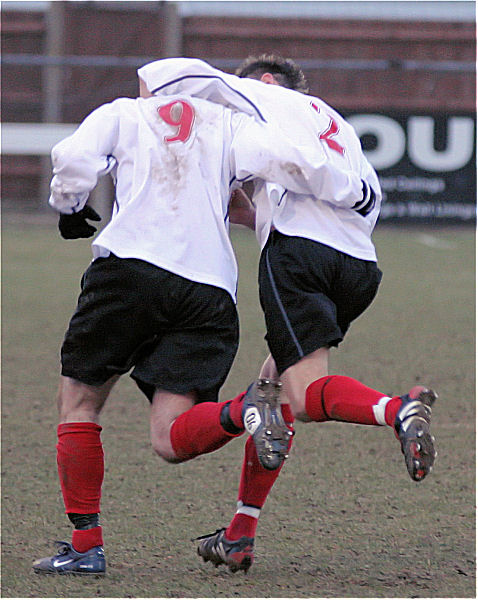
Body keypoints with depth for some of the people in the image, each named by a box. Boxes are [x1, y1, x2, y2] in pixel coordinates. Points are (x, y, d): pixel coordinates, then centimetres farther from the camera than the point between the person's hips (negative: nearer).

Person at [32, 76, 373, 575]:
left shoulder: (123, 113, 16)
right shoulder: (231, 126, 19)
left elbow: (73, 159, 0)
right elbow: (288, 161, 3)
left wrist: (69, 207, 19)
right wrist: (353, 192, 17)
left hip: (128, 267, -2)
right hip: (209, 290, 2)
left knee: (78, 401, 14)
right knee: (170, 441, 1)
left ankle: (86, 545, 5)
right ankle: (242, 411, -30)